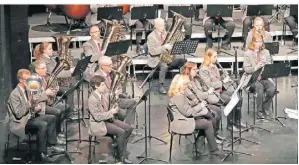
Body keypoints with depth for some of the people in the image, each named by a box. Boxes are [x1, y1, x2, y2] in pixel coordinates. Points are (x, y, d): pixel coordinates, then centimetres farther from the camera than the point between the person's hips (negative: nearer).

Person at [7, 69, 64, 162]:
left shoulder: (27, 90, 6)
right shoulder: (14, 94, -21)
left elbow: (33, 104, 15)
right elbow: (18, 114, -27)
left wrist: (38, 107, -9)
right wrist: (29, 103, -31)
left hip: (30, 116, 9)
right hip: (21, 121, -9)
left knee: (52, 118, 4)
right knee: (43, 125, -28)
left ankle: (51, 144, 5)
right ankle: (42, 152, -21)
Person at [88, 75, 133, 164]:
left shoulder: (104, 93, 5)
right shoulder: (92, 99, -21)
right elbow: (97, 117, -24)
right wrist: (111, 112, -20)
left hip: (108, 119, 9)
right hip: (99, 124, -9)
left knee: (129, 128, -5)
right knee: (121, 132, -24)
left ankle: (120, 148, 5)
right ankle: (122, 157, -10)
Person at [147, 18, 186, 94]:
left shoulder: (166, 33, 8)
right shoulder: (151, 36, -12)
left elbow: (171, 44, 16)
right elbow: (152, 51, -21)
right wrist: (164, 47, -30)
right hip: (156, 59, -6)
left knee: (183, 61, -9)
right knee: (164, 65, -37)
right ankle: (161, 86, -27)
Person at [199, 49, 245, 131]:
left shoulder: (214, 66, 15)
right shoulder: (203, 69, -13)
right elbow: (209, 85, -21)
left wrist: (226, 78, 3)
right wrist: (223, 81, -18)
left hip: (221, 89, 8)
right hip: (213, 93, -8)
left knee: (238, 98, -9)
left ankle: (237, 121, 2)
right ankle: (230, 125, -14)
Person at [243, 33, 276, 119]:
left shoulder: (266, 52, 16)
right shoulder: (247, 53, 4)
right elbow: (246, 69, -4)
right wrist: (255, 68, -20)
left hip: (265, 77, 3)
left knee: (272, 89, -29)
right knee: (260, 88, -36)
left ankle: (265, 108, -5)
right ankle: (259, 111, -20)